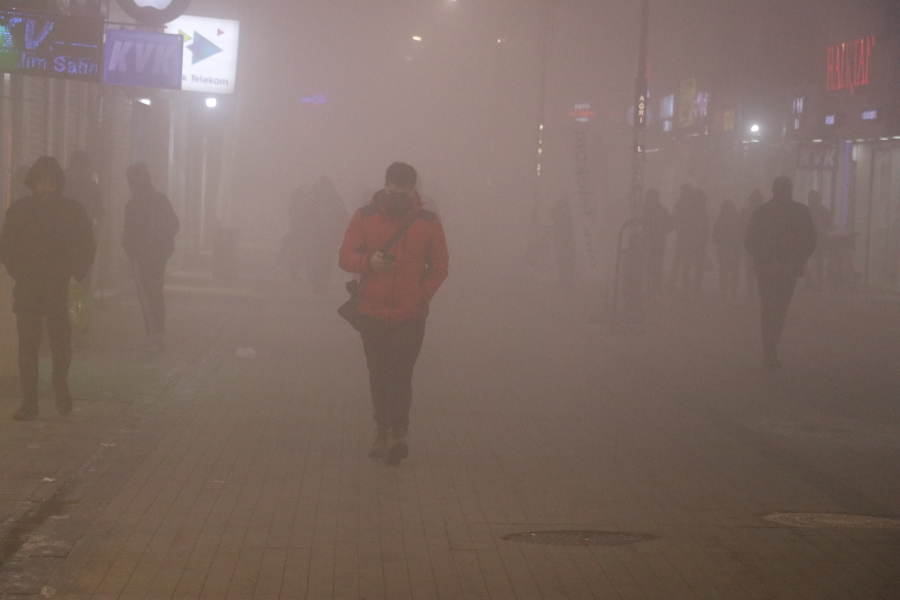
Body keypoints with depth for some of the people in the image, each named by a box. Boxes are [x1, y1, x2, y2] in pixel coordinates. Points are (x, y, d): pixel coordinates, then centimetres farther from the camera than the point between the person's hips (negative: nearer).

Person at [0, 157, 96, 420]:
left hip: (62, 291, 0)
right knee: (27, 347, -2)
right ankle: (29, 402, 4)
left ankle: (61, 384, 30)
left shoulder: (74, 211, 1)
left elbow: (87, 249, 7)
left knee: (62, 346, 1)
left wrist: (75, 276, -3)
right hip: (27, 291, 1)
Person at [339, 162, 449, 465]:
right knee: (378, 376, 7)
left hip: (410, 315, -1)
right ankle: (385, 431, 18)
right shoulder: (364, 217, 2)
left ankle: (397, 432, -10)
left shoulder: (428, 222, 2)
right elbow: (346, 257, -1)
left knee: (400, 375, -11)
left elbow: (440, 265, 8)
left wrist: (423, 296, -4)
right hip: (373, 312, 2)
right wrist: (369, 261, -22)